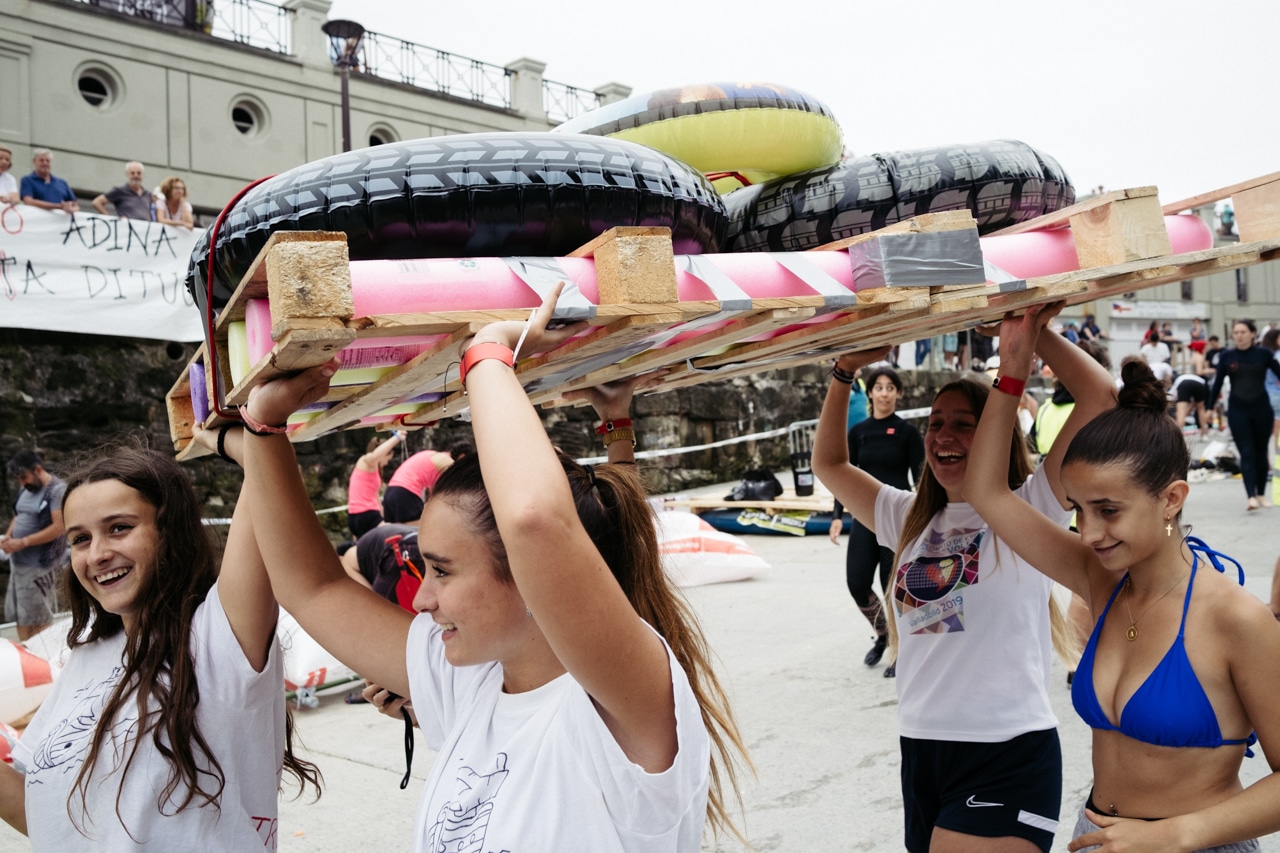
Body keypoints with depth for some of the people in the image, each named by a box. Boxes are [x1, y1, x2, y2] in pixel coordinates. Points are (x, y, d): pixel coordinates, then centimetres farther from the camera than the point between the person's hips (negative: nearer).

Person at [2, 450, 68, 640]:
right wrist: (8, 536, 1)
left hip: (40, 565, -8)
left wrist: (22, 542, -20)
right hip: (18, 561, 8)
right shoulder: (25, 489, 10)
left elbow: (59, 527, -21)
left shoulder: (57, 490, -14)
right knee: (20, 614, 13)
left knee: (39, 617, -1)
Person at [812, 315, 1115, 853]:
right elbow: (828, 463, 18)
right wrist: (845, 371, 10)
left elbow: (1100, 394, -13)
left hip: (1008, 759, -6)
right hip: (920, 753, 6)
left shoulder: (1028, 512, -5)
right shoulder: (911, 520, 12)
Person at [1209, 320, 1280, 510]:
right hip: (1237, 410, -1)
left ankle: (1261, 494, 25)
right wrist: (1210, 408, 8)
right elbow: (1218, 383, 6)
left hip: (1262, 409, 1)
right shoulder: (1226, 356, 0)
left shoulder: (1263, 353, -1)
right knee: (1246, 454, -8)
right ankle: (1251, 497, -15)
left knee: (1261, 452, 12)